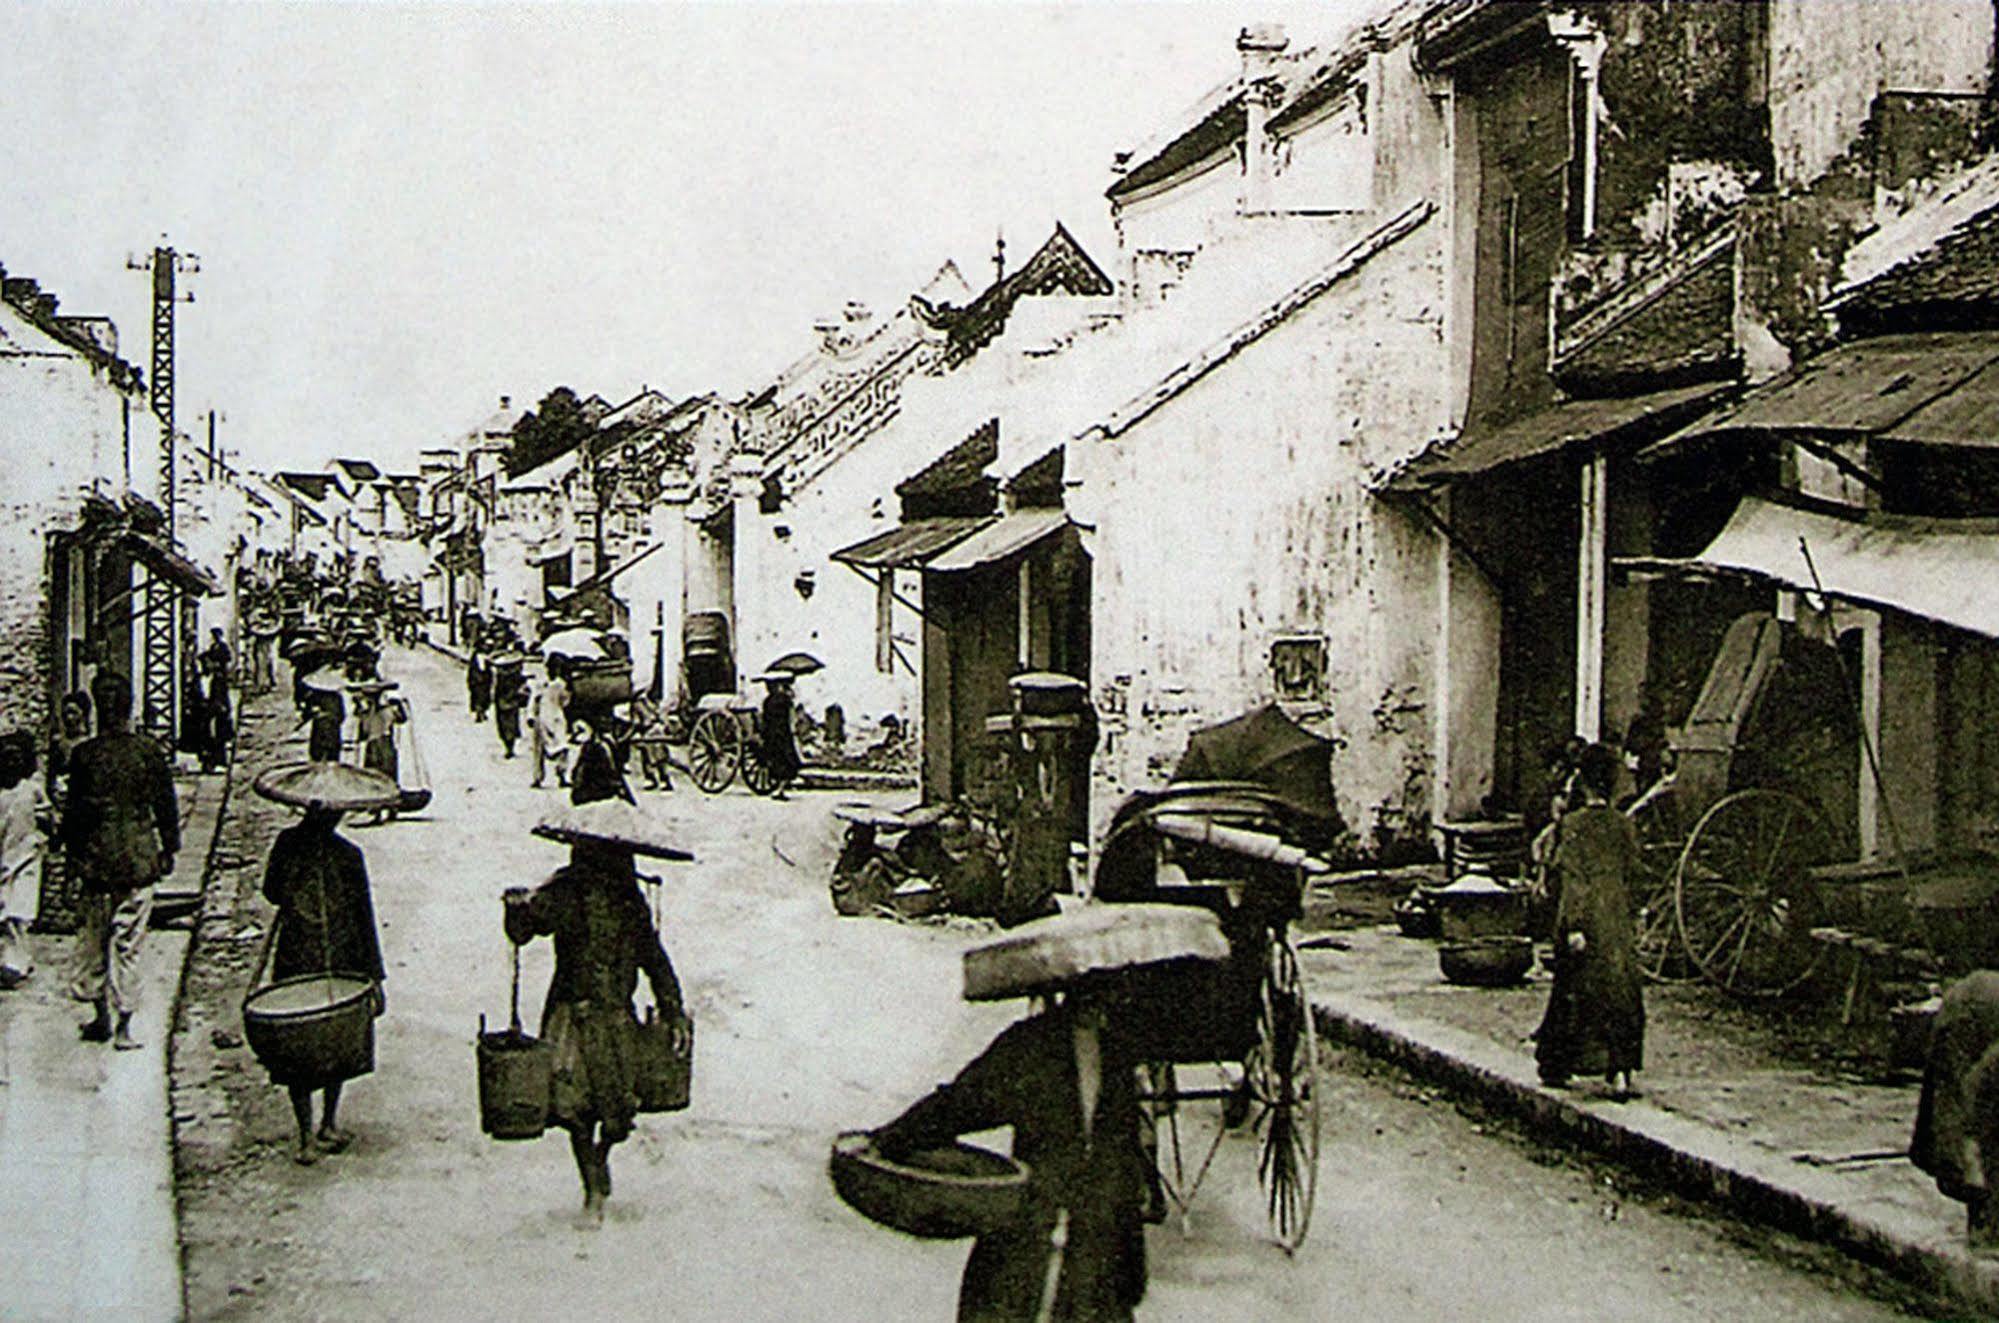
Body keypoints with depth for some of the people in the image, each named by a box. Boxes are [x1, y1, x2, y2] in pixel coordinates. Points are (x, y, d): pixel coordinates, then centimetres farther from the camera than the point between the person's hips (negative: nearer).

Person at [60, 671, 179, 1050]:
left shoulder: (84, 754, -6)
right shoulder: (150, 752, -5)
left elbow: (74, 808, -1)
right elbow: (167, 806, 2)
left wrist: (68, 847, 12)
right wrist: (169, 849, 13)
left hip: (95, 858, 0)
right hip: (138, 858, 0)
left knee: (93, 937, 15)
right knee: (128, 941, 3)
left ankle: (101, 1015, 20)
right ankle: (124, 1025, 2)